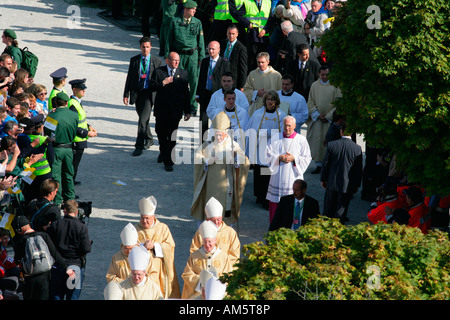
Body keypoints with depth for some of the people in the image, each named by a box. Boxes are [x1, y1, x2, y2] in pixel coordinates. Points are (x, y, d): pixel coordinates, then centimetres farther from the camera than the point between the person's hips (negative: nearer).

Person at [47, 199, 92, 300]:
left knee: (56, 296, 10)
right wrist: (89, 242, 9)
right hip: (76, 265, -2)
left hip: (57, 265, 2)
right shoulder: (82, 228, -8)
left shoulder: (55, 225, -1)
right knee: (73, 296, 5)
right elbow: (86, 249, -12)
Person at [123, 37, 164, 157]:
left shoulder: (157, 61, -2)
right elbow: (129, 78, 8)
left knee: (143, 120, -14)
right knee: (143, 119, 17)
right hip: (137, 93, 4)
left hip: (149, 93, -4)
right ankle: (149, 140, 36)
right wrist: (126, 94, 3)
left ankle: (139, 146, -11)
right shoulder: (134, 60, 5)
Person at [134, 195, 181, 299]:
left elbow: (170, 246, -3)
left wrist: (154, 246, -15)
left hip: (159, 270, 0)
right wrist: (143, 246, -17)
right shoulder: (135, 230, 6)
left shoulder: (163, 228, 5)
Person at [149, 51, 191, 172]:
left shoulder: (183, 74, 5)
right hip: (161, 109, 1)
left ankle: (168, 162, 0)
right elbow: (151, 87, -4)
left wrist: (187, 111, 4)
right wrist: (163, 83, -19)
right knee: (160, 132, 12)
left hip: (175, 110, -1)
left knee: (172, 136, -5)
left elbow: (186, 93, 6)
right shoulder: (158, 71, 2)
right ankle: (163, 152, 41)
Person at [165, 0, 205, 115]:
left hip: (193, 55, 0)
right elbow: (169, 39, 8)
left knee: (194, 81, -1)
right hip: (178, 54, 0)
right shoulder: (175, 22, 2)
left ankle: (192, 107, 8)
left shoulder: (197, 23, 4)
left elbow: (200, 40, 8)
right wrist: (167, 55, 5)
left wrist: (201, 57, 4)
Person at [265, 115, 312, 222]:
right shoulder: (275, 139, 7)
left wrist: (294, 159, -13)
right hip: (277, 179, 2)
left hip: (293, 177, -2)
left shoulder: (301, 140, 2)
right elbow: (268, 155, 4)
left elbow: (307, 158, 2)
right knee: (275, 205, 2)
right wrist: (279, 158, -12)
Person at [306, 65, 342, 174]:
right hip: (316, 119, 3)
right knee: (317, 142, 3)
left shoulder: (335, 86, -5)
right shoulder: (314, 86, 5)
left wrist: (328, 116, -10)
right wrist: (317, 115, -7)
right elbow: (310, 103, 7)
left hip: (330, 119, -3)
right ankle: (319, 165, 11)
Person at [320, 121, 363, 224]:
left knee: (328, 210, 15)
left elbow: (326, 164, -2)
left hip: (332, 183, 1)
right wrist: (356, 185, 9)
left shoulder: (331, 145, -10)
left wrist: (323, 179, 11)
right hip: (347, 185, -1)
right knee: (341, 210, 7)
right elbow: (359, 169, -3)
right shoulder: (357, 149, -11)